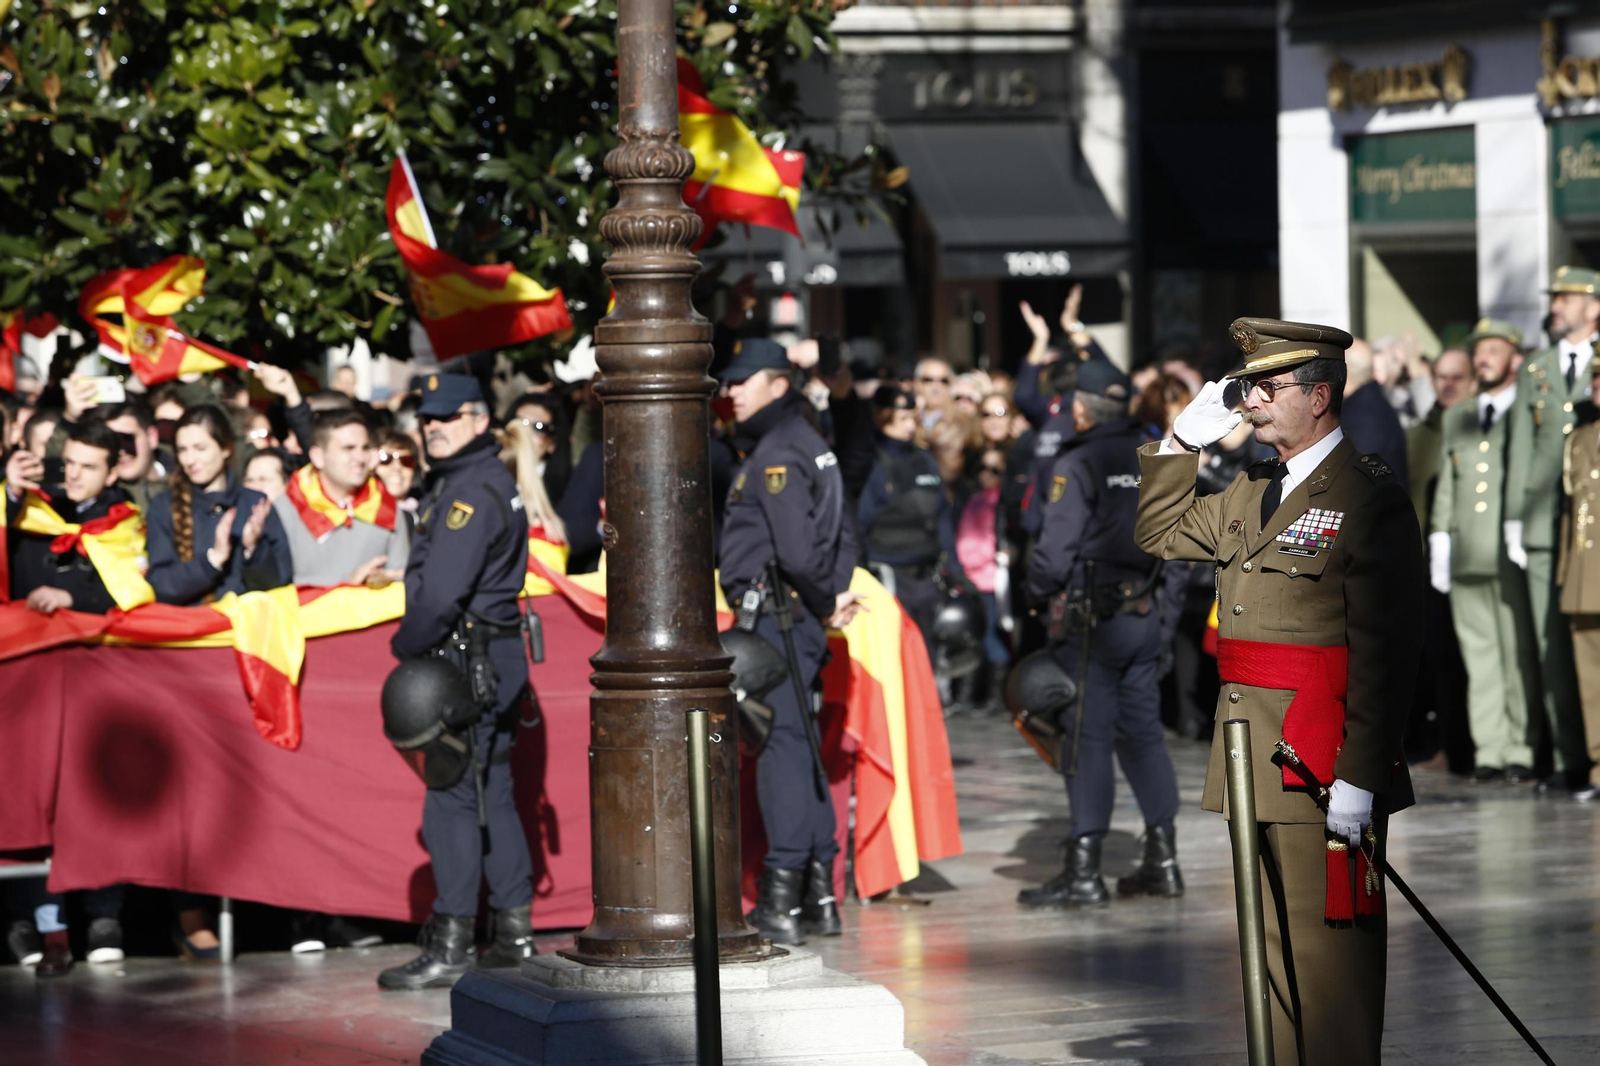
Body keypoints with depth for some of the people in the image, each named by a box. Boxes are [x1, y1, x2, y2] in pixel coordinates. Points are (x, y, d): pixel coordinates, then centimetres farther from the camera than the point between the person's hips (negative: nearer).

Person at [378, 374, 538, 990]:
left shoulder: (472, 491, -16)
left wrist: (407, 645, -8)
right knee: (492, 795, 15)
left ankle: (449, 949, -9)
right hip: (496, 660, 11)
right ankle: (514, 932, 20)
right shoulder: (493, 480, 17)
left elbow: (441, 594, -22)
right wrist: (418, 642, 10)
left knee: (452, 800, -9)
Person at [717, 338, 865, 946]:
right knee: (796, 743, 13)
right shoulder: (807, 445, 18)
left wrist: (825, 603, -8)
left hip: (775, 618, -10)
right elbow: (843, 536, 20)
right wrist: (834, 598, 9)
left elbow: (797, 550, -23)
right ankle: (818, 894, 17)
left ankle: (783, 901, -10)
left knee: (779, 743, -9)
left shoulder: (776, 455, -14)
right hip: (799, 620, 10)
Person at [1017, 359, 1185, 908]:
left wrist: (1037, 597, -1)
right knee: (1143, 733, 13)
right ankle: (1162, 857, 15)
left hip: (1092, 620, -7)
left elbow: (1056, 550, -17)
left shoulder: (1078, 465, -12)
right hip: (1146, 617, 7)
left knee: (1088, 739, -5)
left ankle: (1084, 868, -5)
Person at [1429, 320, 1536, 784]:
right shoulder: (1456, 419, 20)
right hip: (1467, 560, 4)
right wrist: (1439, 546, 12)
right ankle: (1489, 751, 3)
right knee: (1479, 658, 2)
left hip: (1514, 556, -4)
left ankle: (1521, 752, -2)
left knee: (1519, 656, -6)